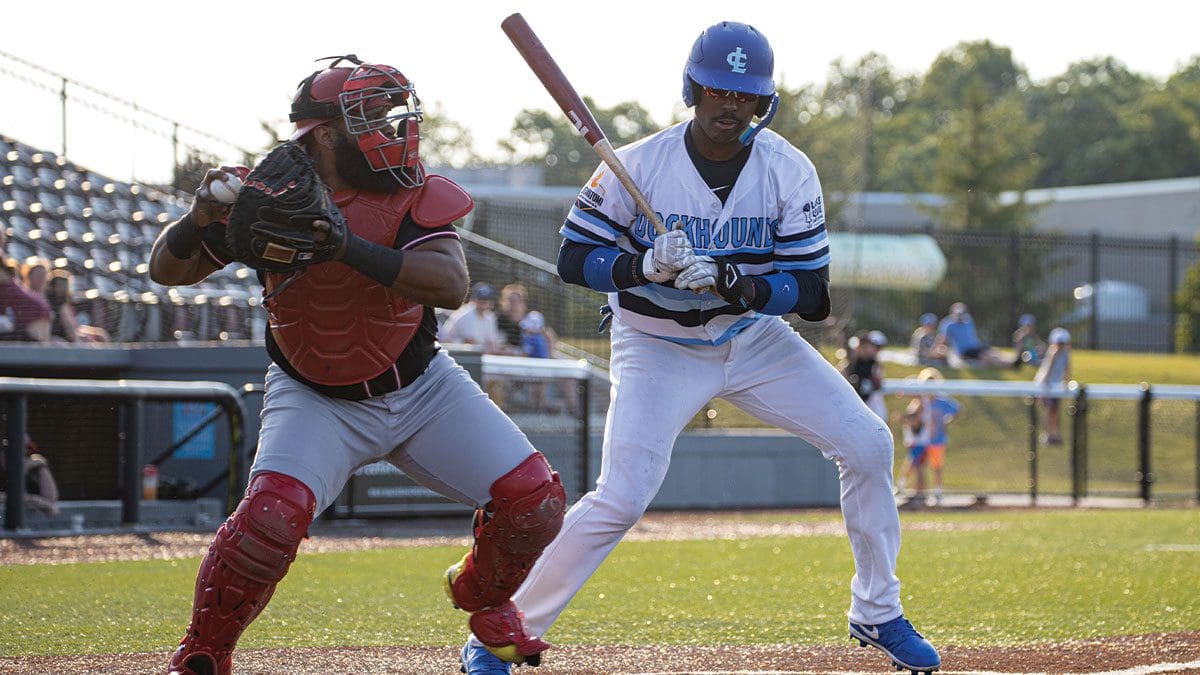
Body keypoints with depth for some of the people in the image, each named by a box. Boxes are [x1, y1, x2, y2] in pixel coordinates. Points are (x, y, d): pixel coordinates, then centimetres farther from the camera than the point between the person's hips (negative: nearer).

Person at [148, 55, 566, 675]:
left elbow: (451, 285, -35)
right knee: (274, 513, -29)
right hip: (316, 403, -2)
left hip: (422, 389, 2)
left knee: (533, 500, -7)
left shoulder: (413, 197, -17)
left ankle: (483, 597, 28)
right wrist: (201, 218, -31)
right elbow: (167, 270, -8)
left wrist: (349, 247, -45)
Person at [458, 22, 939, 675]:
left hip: (754, 339, 4)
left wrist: (736, 284, -34)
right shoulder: (639, 165, -19)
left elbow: (812, 294, -16)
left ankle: (876, 614, 13)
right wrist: (644, 266, -35)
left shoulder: (789, 172, -14)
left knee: (867, 444, -5)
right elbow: (573, 259, -16)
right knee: (621, 498, -20)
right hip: (658, 349, -3)